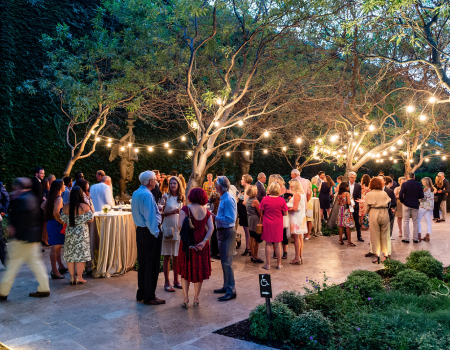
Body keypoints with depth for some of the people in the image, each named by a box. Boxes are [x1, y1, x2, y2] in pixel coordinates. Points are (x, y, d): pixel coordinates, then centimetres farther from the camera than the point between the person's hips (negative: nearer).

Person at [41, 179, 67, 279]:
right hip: (56, 225, -10)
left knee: (58, 246, 19)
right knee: (55, 248, -4)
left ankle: (61, 266, 31)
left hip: (51, 223, 10)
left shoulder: (51, 198, 9)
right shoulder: (59, 199, -18)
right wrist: (62, 222, -18)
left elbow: (42, 206, 20)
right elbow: (56, 213, -29)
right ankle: (54, 271, 2)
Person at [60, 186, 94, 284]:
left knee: (70, 255, 11)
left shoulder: (66, 207, -3)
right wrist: (92, 211, 9)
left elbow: (63, 220, 4)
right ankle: (79, 277, 8)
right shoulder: (85, 206, -12)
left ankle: (72, 277, 16)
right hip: (82, 233, -3)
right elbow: (90, 219, -8)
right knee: (80, 254, 4)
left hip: (69, 233, 3)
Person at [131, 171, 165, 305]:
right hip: (150, 233, -9)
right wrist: (156, 233, -17)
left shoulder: (135, 193, 10)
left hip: (140, 231, 10)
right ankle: (149, 297, 7)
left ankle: (141, 293, 28)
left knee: (142, 263, 18)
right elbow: (150, 216, -22)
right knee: (152, 265, 0)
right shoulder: (147, 195, -19)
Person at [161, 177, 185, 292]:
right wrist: (172, 212, -17)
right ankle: (166, 282, 10)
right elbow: (161, 213, -5)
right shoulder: (166, 197, -2)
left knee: (177, 256, 9)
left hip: (178, 229, 3)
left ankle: (176, 280, 21)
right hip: (167, 228, -3)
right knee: (167, 256, 2)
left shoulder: (182, 198, 8)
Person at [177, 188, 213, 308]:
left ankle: (186, 299, 11)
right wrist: (204, 241, -12)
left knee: (186, 270, 11)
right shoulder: (206, 211, 4)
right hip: (202, 245, 3)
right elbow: (211, 228, -6)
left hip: (187, 243, -3)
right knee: (199, 270, 13)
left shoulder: (186, 209, -7)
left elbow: (180, 226, -18)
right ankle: (196, 299, 18)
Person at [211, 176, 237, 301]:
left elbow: (230, 219, -25)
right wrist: (215, 216, 7)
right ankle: (226, 286, 31)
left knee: (226, 262, -6)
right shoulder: (223, 198, 12)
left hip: (227, 232, -10)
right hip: (222, 232, 10)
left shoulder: (228, 199, -19)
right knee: (224, 261, 18)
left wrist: (215, 217, -20)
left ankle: (231, 291, 1)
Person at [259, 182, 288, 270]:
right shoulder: (281, 200, -9)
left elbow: (261, 212, -2)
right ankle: (279, 264, 18)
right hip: (278, 224, 1)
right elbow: (285, 213, -2)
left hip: (267, 223, 0)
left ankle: (268, 264, 12)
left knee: (268, 244, 7)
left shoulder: (265, 199, -10)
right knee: (278, 244, 10)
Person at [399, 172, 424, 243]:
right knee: (415, 222, 11)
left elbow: (401, 195, -13)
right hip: (415, 205, 2)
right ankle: (415, 238, 12)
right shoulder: (419, 185, -1)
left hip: (406, 205, -2)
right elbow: (421, 196, -1)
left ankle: (406, 238, 4)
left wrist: (402, 201, 5)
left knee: (406, 221, 5)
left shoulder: (405, 184, -8)